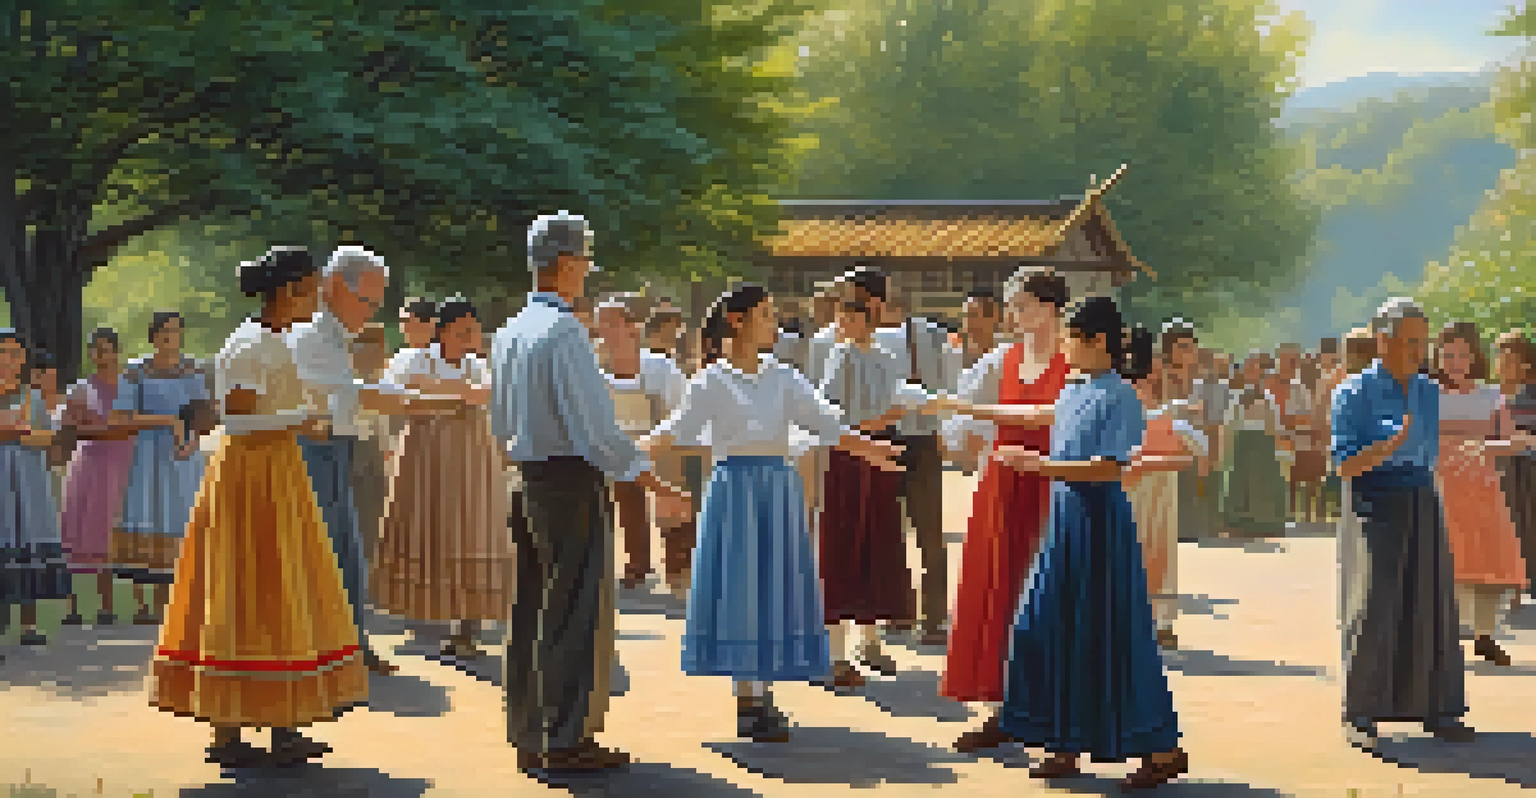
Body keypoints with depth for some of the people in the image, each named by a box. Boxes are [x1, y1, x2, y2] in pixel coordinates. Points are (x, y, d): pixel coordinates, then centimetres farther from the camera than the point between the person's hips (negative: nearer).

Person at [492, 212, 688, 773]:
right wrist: (652, 484, -18)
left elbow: (500, 421, 19)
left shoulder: (509, 333, 11)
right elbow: (593, 424, -21)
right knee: (577, 611, -3)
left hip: (527, 475, 9)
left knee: (531, 608, 13)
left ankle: (527, 734, 19)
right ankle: (566, 737, -2)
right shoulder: (565, 332, -16)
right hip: (573, 480, -9)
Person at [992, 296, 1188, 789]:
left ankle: (1164, 750, 6)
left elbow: (1109, 468, -20)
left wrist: (1040, 465, -21)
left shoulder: (1120, 397, -13)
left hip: (1101, 521, -8)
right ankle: (1065, 748, 16)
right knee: (1051, 628, 7)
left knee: (1110, 635, -4)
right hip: (1065, 517, 8)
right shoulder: (1073, 392, 11)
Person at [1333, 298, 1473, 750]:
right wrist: (1392, 444, -25)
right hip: (1375, 505, -5)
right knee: (1374, 608, -4)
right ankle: (1361, 715, 5)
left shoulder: (1428, 391, 11)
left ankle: (1436, 710, 12)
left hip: (1423, 504, 6)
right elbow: (1345, 465, -12)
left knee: (1430, 601, 5)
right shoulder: (1355, 393, -7)